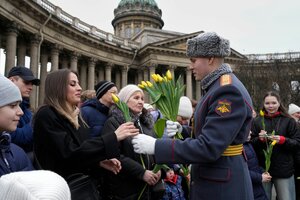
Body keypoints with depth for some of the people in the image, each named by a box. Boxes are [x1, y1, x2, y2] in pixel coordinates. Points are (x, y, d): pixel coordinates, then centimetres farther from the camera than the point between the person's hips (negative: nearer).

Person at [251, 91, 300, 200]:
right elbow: (251, 143, 6)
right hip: (262, 169, 2)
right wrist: (259, 139, -14)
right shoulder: (257, 121, 5)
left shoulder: (288, 121, 1)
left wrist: (283, 140, -18)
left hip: (284, 169, -1)